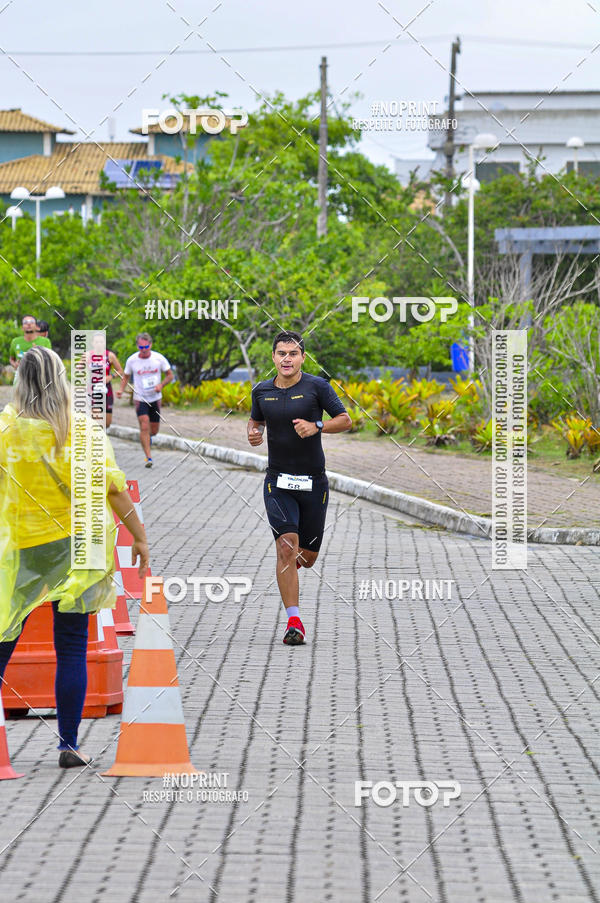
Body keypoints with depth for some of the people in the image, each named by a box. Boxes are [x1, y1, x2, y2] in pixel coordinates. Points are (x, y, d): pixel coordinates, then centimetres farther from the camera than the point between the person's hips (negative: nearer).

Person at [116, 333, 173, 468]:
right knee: (144, 427, -17)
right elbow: (126, 377, 6)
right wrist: (121, 389, -11)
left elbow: (169, 375, 3)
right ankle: (148, 458, -14)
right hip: (140, 398, -2)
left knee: (154, 430, 10)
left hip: (155, 398, 2)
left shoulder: (159, 358, -7)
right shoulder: (131, 360, -8)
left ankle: (148, 437, 48)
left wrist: (161, 385, -15)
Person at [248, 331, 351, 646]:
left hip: (313, 483, 0)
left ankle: (288, 566, 47)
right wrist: (253, 433, -2)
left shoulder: (317, 387, -5)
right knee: (286, 548, -16)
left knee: (307, 557, 8)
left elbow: (345, 420, -1)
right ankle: (294, 622, -13)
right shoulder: (262, 391, 3)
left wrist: (316, 426, -19)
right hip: (278, 482, 0)